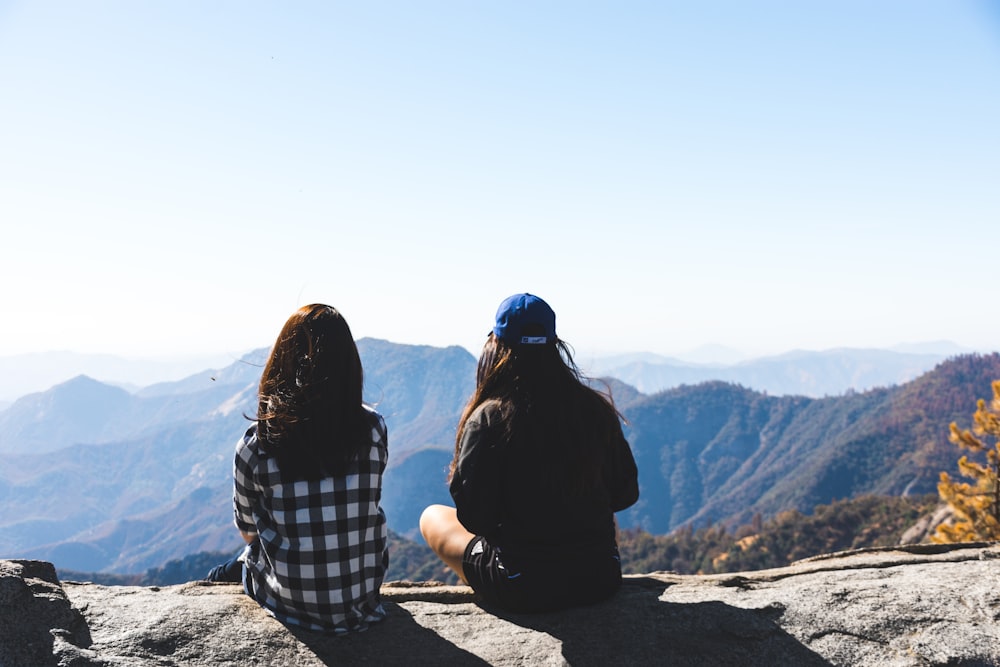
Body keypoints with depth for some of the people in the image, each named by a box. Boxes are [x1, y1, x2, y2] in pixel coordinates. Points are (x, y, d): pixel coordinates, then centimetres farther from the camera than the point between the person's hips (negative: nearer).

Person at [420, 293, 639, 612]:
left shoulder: (488, 419, -16)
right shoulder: (597, 409, -5)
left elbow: (473, 516, -13)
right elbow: (626, 494, 5)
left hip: (520, 591, -3)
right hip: (601, 579, 4)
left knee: (432, 517, 20)